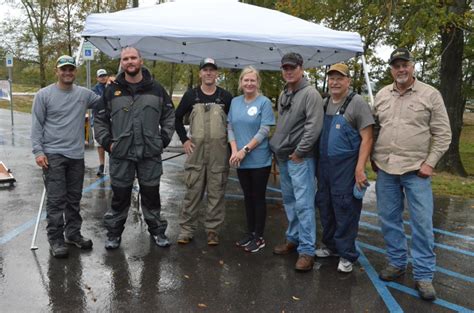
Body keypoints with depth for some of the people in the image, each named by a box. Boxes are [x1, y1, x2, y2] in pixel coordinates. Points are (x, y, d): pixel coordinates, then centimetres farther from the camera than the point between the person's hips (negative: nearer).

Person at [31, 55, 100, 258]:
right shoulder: (44, 95, -2)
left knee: (74, 198, 13)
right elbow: (37, 125, -3)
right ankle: (56, 240, 6)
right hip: (53, 155, -4)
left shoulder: (84, 94, 7)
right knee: (56, 200, -3)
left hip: (77, 155, 4)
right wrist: (38, 151, -10)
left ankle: (73, 233, 25)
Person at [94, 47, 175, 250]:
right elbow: (100, 119, 10)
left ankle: (157, 230, 26)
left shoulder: (156, 89, 5)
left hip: (151, 154, 0)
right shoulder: (112, 90, 3)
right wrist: (106, 142, 1)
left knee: (151, 194, 10)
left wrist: (164, 139, 3)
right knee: (120, 196, 8)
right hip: (120, 155, 0)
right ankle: (114, 232, 24)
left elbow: (169, 115, 11)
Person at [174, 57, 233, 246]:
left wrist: (229, 141, 2)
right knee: (193, 191, 3)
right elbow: (177, 118, 13)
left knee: (216, 192, 5)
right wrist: (184, 140, 3)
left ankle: (212, 230, 17)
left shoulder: (225, 97, 4)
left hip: (219, 152, 0)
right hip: (196, 150, 0)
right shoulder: (191, 95, 5)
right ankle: (186, 229, 13)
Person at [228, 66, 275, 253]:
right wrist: (234, 151, -8)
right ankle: (250, 232, 26)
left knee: (258, 197, 4)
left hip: (259, 160, -4)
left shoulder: (264, 102, -6)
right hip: (241, 161, 5)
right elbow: (230, 128, 7)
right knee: (247, 196, 14)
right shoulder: (235, 102, 8)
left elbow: (264, 131, -13)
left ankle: (259, 237, 15)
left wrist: (245, 150, -17)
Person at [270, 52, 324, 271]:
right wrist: (276, 148, 14)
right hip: (283, 158, 9)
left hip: (300, 159, -8)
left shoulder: (310, 93, -11)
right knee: (289, 202, 17)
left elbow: (314, 127, -19)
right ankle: (293, 239, 31)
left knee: (303, 204, -8)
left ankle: (307, 250, -1)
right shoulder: (283, 95, 15)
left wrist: (299, 152, -17)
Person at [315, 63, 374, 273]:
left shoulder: (357, 103, -8)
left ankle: (346, 255, 13)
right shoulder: (324, 104, 12)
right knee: (325, 206, 15)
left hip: (346, 166, -7)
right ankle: (330, 245, 32)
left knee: (345, 209, -1)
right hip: (324, 165, 7)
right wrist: (318, 163, 11)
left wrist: (360, 168, -20)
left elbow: (367, 138, -12)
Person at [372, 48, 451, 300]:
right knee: (389, 219, 11)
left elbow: (442, 134, -3)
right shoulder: (381, 95, 9)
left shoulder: (430, 95, -2)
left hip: (416, 170, -3)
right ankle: (396, 263, 28)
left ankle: (423, 275, 12)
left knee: (422, 223, 0)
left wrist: (430, 163, -10)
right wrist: (373, 158, 8)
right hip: (385, 169, 4)